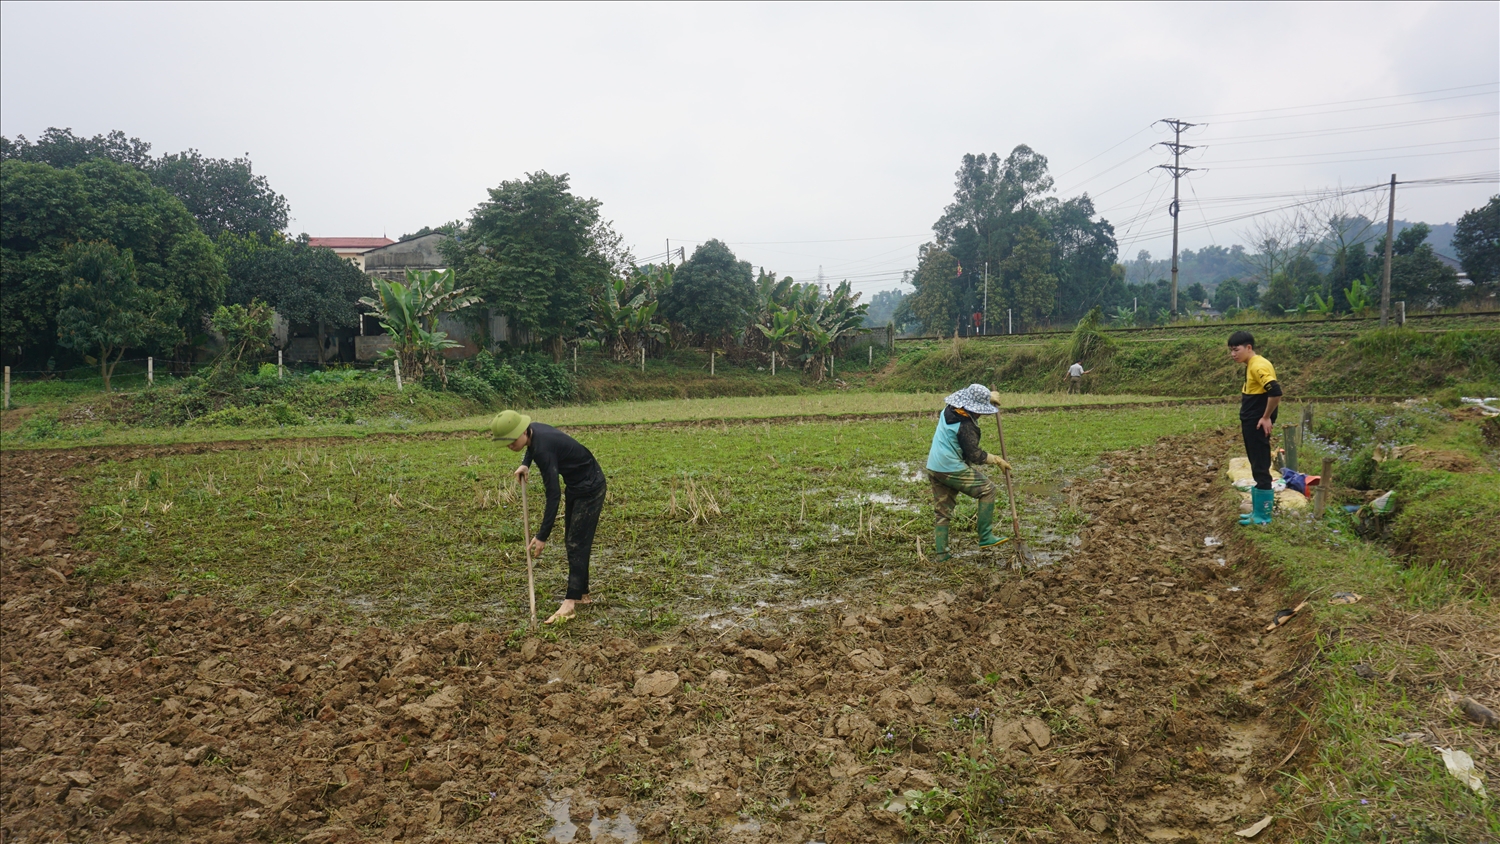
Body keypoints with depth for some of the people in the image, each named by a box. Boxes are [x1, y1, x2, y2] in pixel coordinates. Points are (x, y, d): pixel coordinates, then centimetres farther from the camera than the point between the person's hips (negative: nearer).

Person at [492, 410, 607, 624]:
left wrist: (542, 536, -29)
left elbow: (553, 494, -31)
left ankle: (570, 603, -11)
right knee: (571, 541, 13)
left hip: (589, 488, -10)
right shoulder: (533, 431, -6)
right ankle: (582, 594, 20)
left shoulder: (543, 447, -31)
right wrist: (525, 464, 2)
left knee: (577, 543, -11)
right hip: (576, 485, 10)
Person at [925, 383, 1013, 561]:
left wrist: (988, 397, 31)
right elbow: (975, 456, -13)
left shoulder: (949, 410, 7)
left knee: (943, 511, 14)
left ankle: (941, 552, 15)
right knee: (988, 489, 1)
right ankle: (985, 537, 0)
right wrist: (997, 460, -2)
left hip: (933, 469, 9)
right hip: (952, 470, -9)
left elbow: (969, 398, 32)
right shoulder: (966, 425, -18)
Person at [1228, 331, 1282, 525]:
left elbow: (1275, 392, -29)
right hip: (1251, 425, 10)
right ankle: (1258, 511, 23)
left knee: (1261, 469, -4)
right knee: (1257, 469, 15)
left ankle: (1263, 516, 2)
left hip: (1258, 426, -10)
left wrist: (1266, 418, -20)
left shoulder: (1259, 366, -17)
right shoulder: (1250, 366, 13)